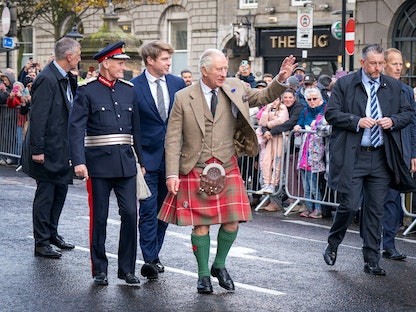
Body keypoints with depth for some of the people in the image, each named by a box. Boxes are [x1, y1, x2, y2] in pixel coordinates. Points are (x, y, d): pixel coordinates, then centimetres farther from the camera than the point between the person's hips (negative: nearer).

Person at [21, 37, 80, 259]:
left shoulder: (66, 79, 10)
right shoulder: (47, 79, -19)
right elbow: (37, 116, -22)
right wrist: (37, 149, -22)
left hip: (62, 148, 9)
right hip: (48, 149, -9)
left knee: (60, 190, 17)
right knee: (45, 194, -1)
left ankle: (51, 232, 30)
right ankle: (41, 243, 8)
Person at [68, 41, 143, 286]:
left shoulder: (129, 90, 11)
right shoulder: (87, 91, -3)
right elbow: (76, 128, -9)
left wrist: (142, 160, 13)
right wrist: (79, 162, -19)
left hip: (126, 162, 4)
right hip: (99, 162, -4)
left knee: (130, 213, -1)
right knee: (99, 217, 4)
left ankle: (127, 268, 10)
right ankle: (100, 270, 15)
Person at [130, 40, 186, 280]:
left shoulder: (178, 84, 6)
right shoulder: (133, 87, -6)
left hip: (171, 156, 4)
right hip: (147, 158, -4)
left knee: (165, 208, 11)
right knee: (148, 210, -5)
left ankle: (154, 254, 24)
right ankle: (150, 260, -2)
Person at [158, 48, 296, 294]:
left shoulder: (235, 88, 4)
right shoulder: (183, 98, -4)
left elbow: (263, 97, 14)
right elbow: (173, 139, -3)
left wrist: (281, 79, -6)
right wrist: (172, 174, -9)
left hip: (227, 167, 3)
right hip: (195, 170, -3)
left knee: (232, 221, -1)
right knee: (201, 224, 0)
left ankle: (219, 265, 23)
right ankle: (203, 274, 17)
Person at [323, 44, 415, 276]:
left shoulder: (393, 86, 12)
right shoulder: (345, 84, 2)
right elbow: (331, 113, -2)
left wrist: (393, 121, -5)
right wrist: (357, 121, -15)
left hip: (381, 158, 3)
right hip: (352, 157, -3)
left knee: (376, 210, 5)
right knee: (350, 205, -8)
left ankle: (372, 261, 13)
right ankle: (333, 244, 19)